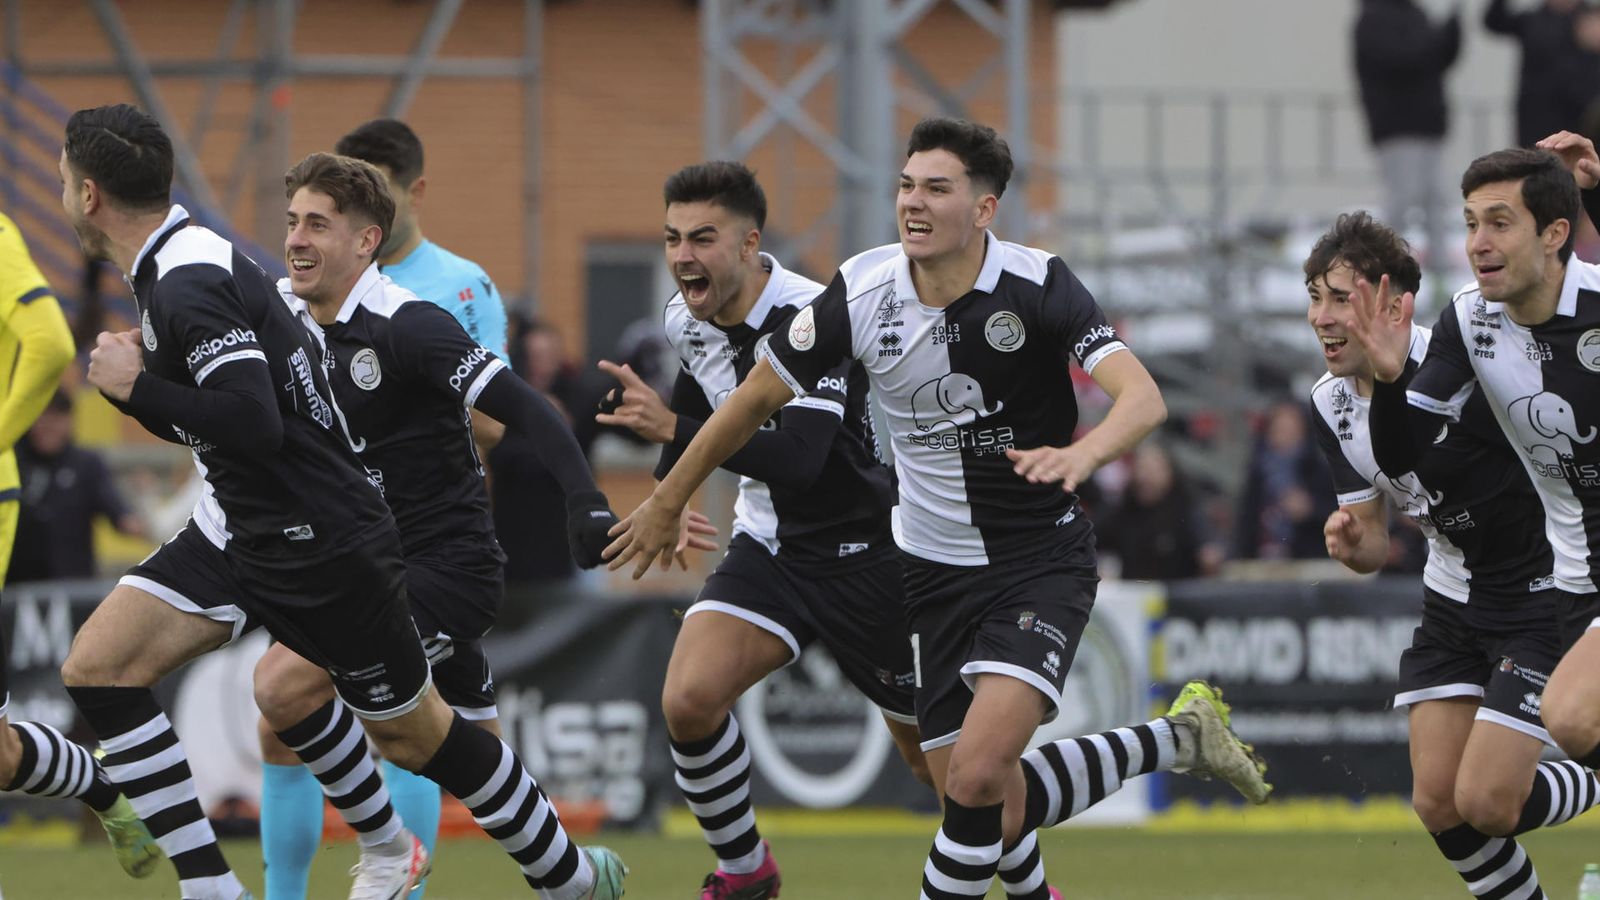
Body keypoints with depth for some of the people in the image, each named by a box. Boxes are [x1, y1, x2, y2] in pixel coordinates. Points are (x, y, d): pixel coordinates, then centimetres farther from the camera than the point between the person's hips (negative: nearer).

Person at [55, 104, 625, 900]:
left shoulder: (189, 285, -23)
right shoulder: (171, 268, 7)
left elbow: (254, 425, -33)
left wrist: (136, 386, -23)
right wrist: (136, 379, 2)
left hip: (321, 549, -9)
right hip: (236, 528, 9)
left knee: (414, 734, 6)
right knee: (96, 668, -6)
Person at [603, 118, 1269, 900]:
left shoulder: (1036, 285, -17)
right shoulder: (860, 293, -8)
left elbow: (1142, 397, -28)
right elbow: (757, 396, 6)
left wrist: (1084, 452, -49)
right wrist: (668, 501, 14)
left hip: (1042, 563, -4)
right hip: (934, 567, 4)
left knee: (979, 778, -22)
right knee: (979, 798, 2)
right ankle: (1177, 739, 23)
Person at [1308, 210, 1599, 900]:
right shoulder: (1331, 407, -3)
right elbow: (1374, 543, 4)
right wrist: (1351, 544, -14)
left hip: (1543, 600, -7)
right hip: (1453, 601, 7)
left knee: (1485, 803, -15)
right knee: (1437, 804, 2)